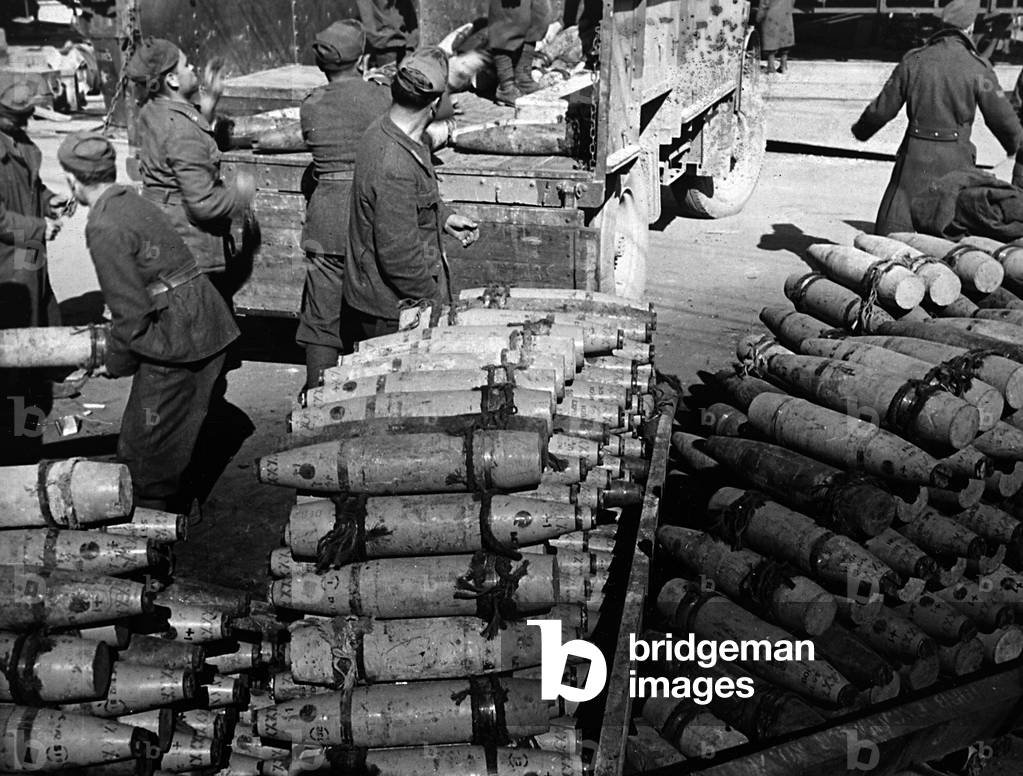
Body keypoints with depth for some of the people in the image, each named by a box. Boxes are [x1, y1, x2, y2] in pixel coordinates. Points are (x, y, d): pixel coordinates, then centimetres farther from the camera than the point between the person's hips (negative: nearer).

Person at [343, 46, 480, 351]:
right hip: (390, 313, -9)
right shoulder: (394, 167, -31)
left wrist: (445, 217, 10)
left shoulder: (382, 130, 1)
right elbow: (398, 255, -28)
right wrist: (437, 303, -16)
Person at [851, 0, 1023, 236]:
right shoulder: (978, 68, -5)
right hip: (956, 159, -1)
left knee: (893, 228, 6)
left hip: (916, 155, 1)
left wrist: (861, 130, 24)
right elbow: (1002, 118, 0)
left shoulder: (913, 60, 0)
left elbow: (883, 108, 5)